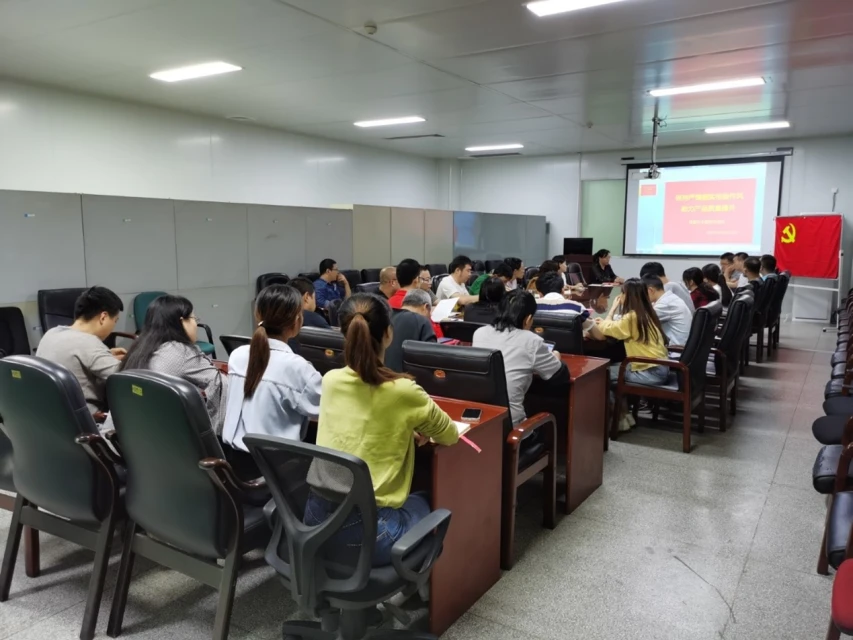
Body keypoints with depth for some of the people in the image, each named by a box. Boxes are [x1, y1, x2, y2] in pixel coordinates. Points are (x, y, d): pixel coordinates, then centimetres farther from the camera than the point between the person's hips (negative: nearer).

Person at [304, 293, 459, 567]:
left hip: (316, 521, 5)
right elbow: (450, 436, 5)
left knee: (406, 499, 32)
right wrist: (418, 431, 23)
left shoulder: (330, 381, 0)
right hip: (366, 531, -5)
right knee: (425, 503, 27)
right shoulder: (402, 391, -15)